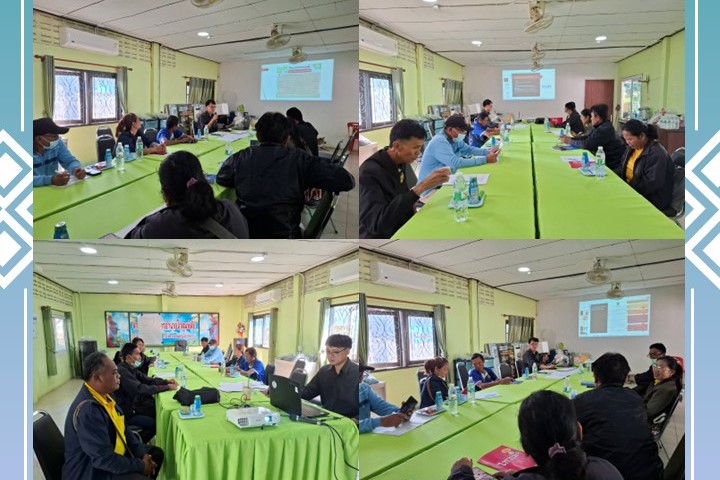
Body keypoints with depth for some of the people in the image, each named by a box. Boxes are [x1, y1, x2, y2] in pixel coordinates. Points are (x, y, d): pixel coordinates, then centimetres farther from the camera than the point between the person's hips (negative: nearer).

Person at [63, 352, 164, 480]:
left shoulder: (104, 395, 2)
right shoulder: (87, 410, -28)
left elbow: (123, 429, 12)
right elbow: (104, 459, -28)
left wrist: (142, 453, 0)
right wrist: (141, 466, -18)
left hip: (113, 454, 10)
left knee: (156, 454, 14)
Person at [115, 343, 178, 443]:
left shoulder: (130, 368, 5)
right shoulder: (122, 371, -26)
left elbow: (148, 380, 11)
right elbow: (141, 389, -31)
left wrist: (166, 381, -6)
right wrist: (167, 387, -26)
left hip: (133, 404, 10)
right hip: (127, 413, -10)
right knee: (156, 423, -12)